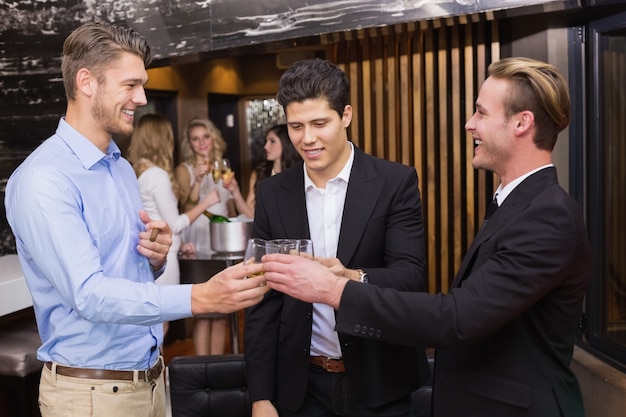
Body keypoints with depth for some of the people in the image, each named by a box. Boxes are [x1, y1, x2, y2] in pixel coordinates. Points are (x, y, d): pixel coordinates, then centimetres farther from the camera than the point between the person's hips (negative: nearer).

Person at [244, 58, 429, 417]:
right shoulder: (273, 193, 0)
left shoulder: (396, 182, -8)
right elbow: (263, 301, 2)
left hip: (378, 384, -2)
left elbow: (412, 276, -15)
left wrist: (354, 279, -35)